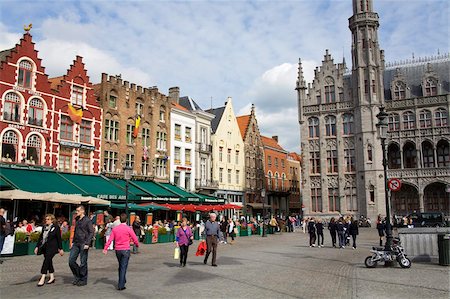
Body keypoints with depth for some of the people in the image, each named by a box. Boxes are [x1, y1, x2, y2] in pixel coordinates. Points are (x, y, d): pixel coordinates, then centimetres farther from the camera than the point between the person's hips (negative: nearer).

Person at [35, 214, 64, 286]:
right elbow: (41, 237, 17)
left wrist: (60, 249, -2)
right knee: (49, 261, 11)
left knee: (46, 261, -14)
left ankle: (42, 278, -15)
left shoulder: (56, 227, -5)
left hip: (52, 247, -6)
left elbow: (59, 239, -3)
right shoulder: (44, 227, 11)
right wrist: (37, 246, 12)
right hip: (45, 247, 6)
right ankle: (52, 277, 20)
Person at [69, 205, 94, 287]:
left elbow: (91, 232, -11)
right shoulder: (77, 220, 13)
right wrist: (73, 241, 15)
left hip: (83, 244, -7)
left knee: (83, 263, 1)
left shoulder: (87, 220, -9)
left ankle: (83, 280, 14)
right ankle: (77, 277, 20)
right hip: (76, 243, 7)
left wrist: (87, 243, -17)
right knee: (71, 260, 2)